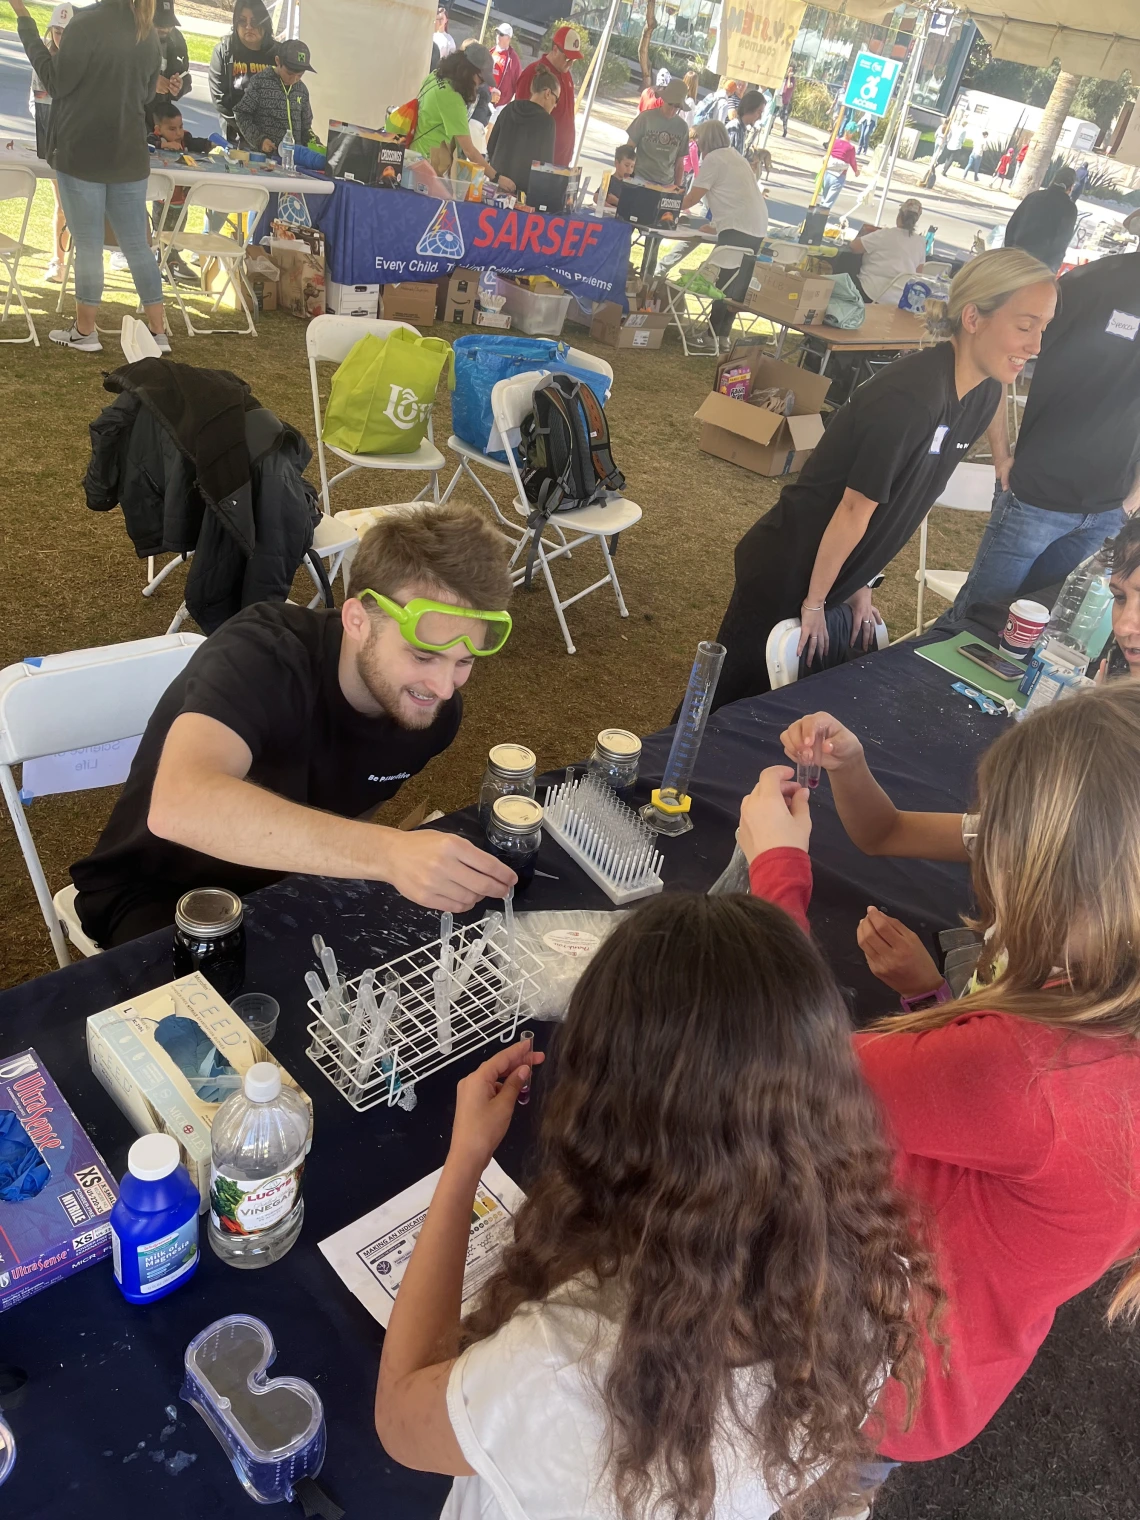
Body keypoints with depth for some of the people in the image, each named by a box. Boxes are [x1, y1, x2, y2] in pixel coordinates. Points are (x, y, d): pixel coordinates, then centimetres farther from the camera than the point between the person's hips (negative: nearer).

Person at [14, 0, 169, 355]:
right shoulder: (148, 34, 6)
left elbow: (56, 83, -8)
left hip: (82, 155, -5)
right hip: (129, 156, 5)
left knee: (88, 247, 3)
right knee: (138, 246, 9)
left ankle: (84, 332, 13)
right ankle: (158, 333, 10)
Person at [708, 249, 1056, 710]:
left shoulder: (985, 395, -1)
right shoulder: (910, 394, -27)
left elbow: (908, 501, 6)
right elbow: (856, 507, -21)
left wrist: (858, 585, 8)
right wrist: (814, 603, -12)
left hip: (832, 567, 8)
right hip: (786, 566, -7)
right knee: (739, 687, 7)